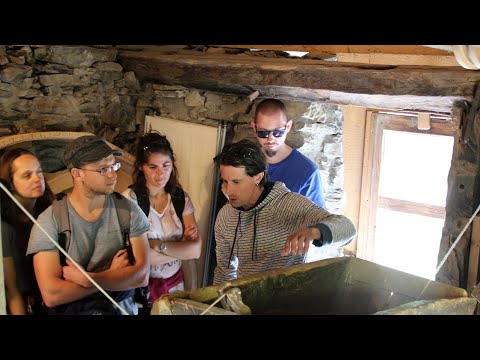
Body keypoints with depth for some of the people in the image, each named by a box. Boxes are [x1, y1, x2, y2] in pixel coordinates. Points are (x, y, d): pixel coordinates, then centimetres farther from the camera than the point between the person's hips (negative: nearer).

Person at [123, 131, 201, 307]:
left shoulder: (181, 198, -3)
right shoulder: (130, 198, -17)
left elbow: (196, 250, -11)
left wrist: (157, 245, -20)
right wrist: (180, 248, -17)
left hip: (174, 284, 4)